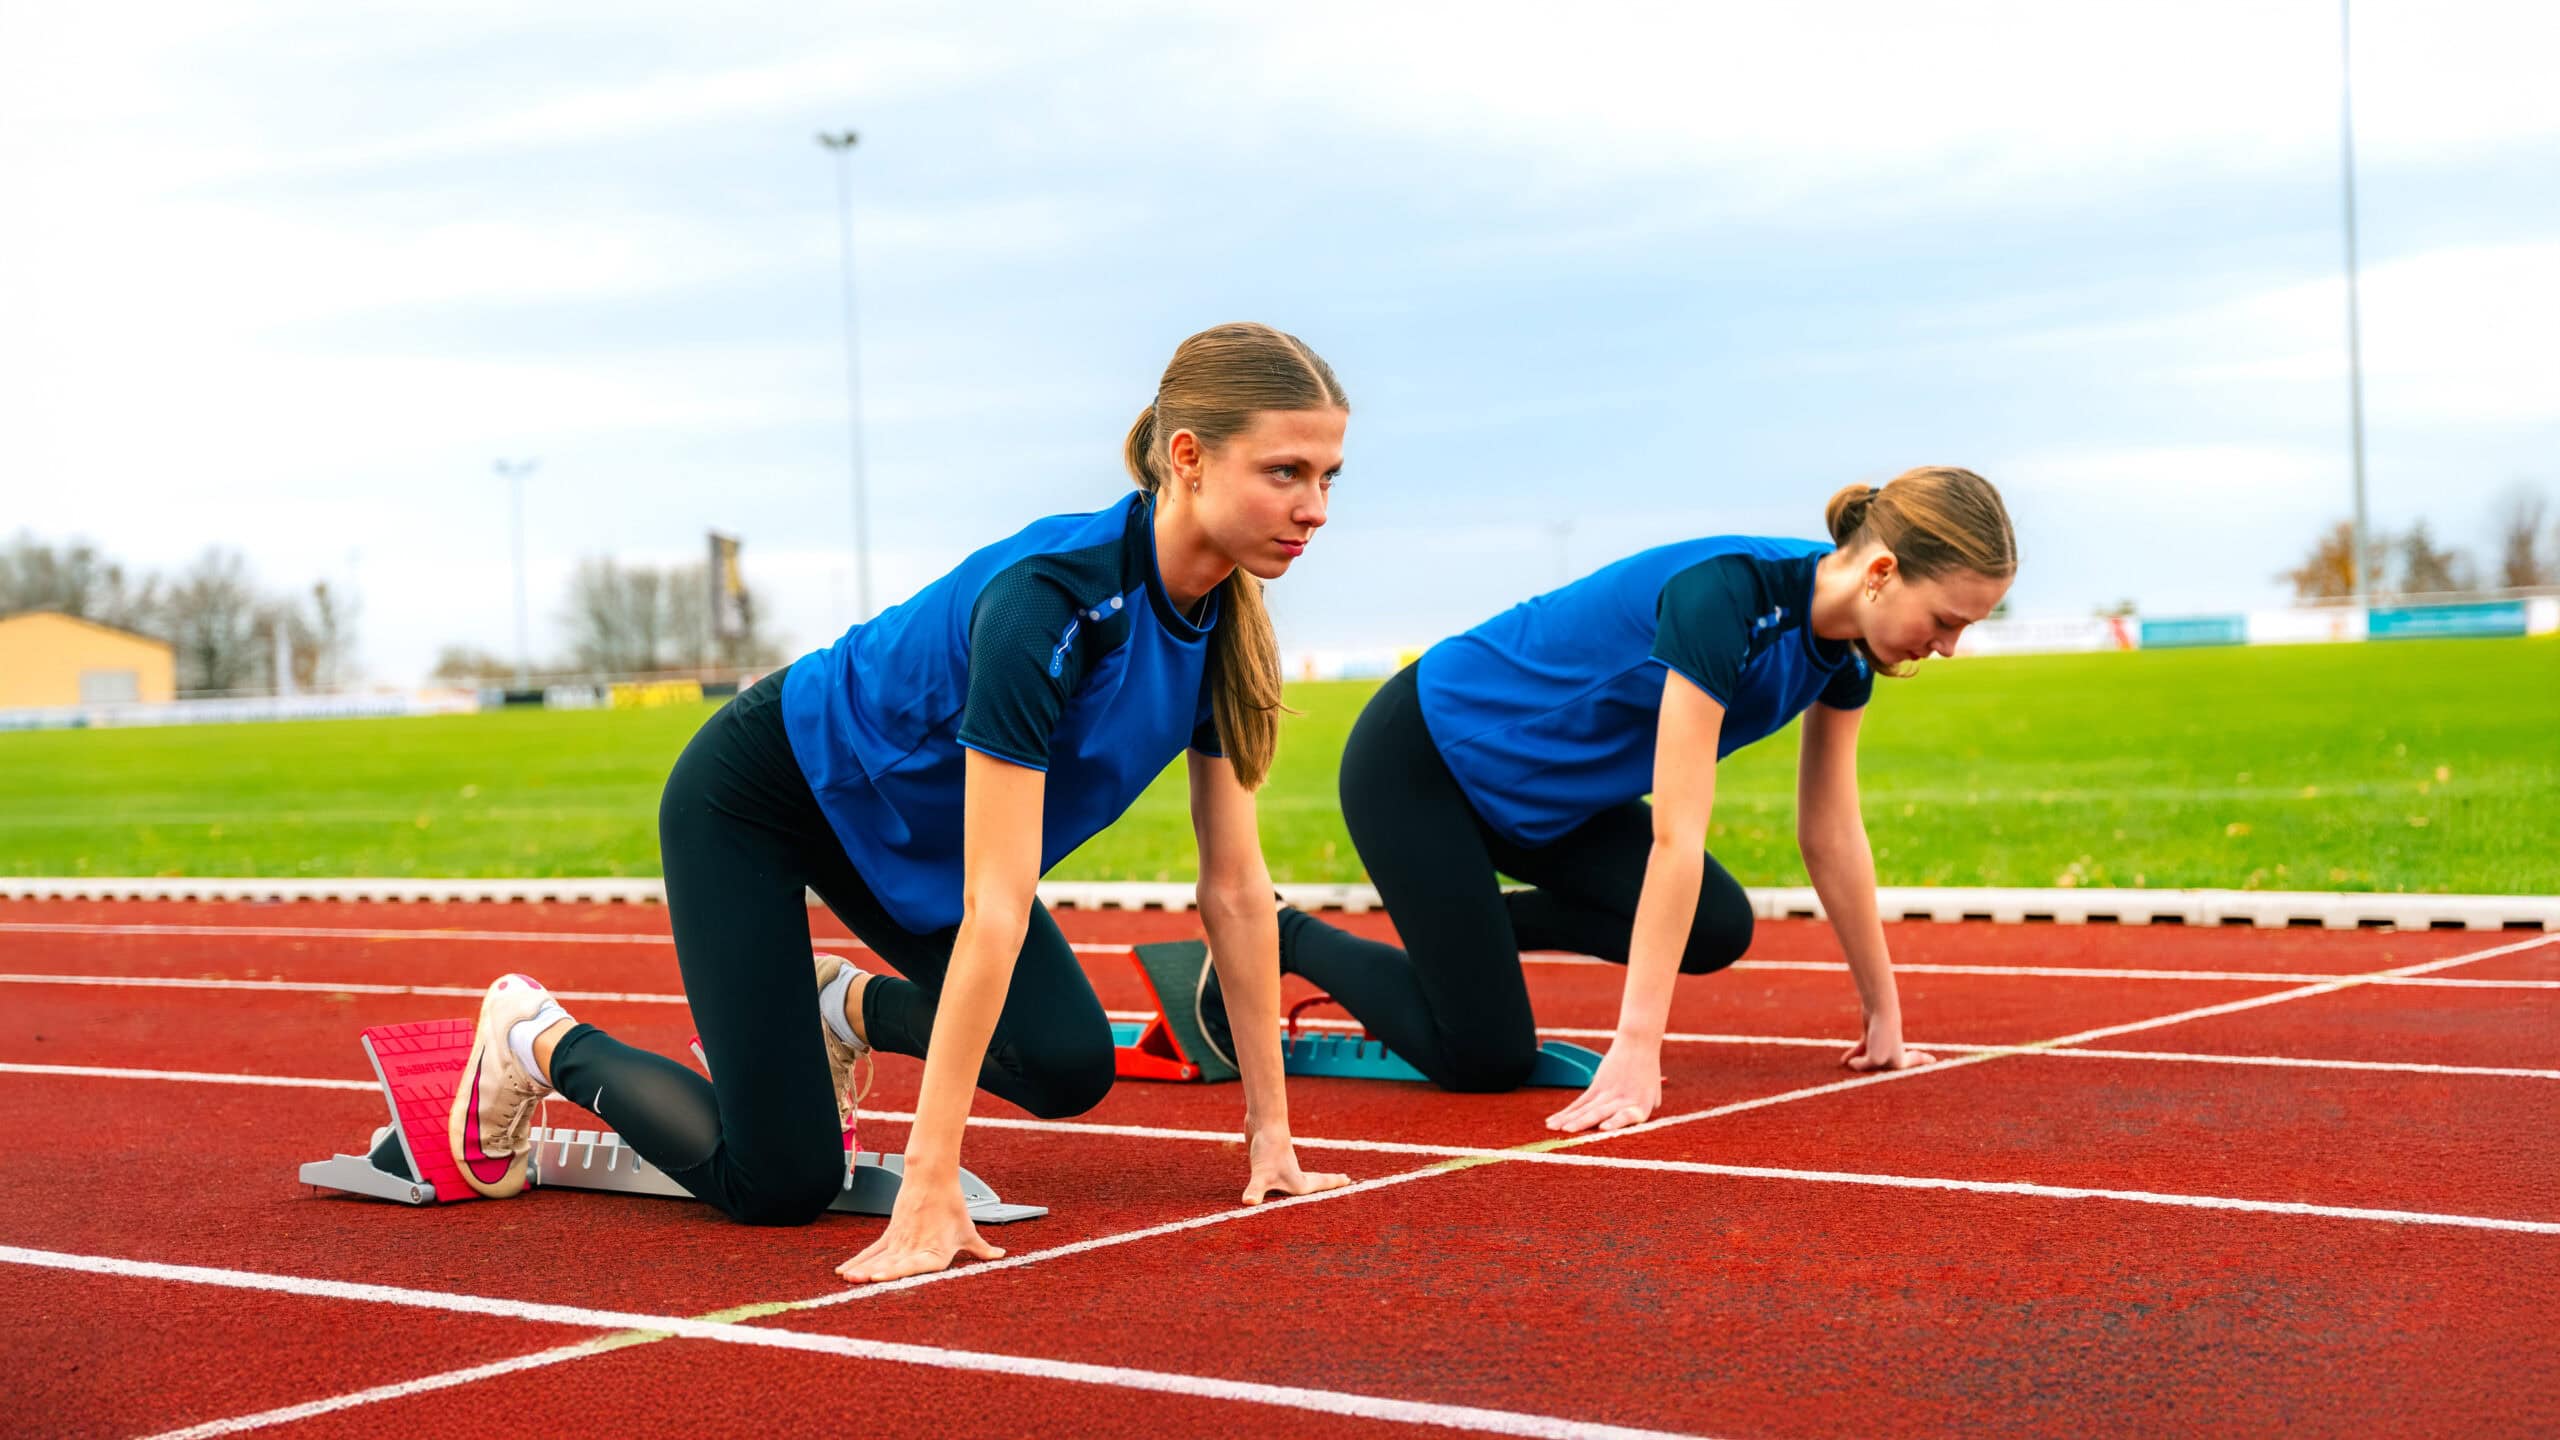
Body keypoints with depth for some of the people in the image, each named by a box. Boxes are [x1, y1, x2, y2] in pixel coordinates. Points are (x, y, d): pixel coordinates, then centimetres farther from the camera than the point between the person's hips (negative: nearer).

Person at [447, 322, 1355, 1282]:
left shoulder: (1218, 621, -14)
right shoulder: (1050, 596, -37)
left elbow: (1235, 884, -8)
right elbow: (995, 907, -41)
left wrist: (1270, 1129, -8)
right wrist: (929, 1188, -40)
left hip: (904, 825, 7)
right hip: (754, 799, -7)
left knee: (1069, 1068, -9)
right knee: (779, 1184, -7)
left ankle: (847, 1009, 18)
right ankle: (541, 1040, 18)